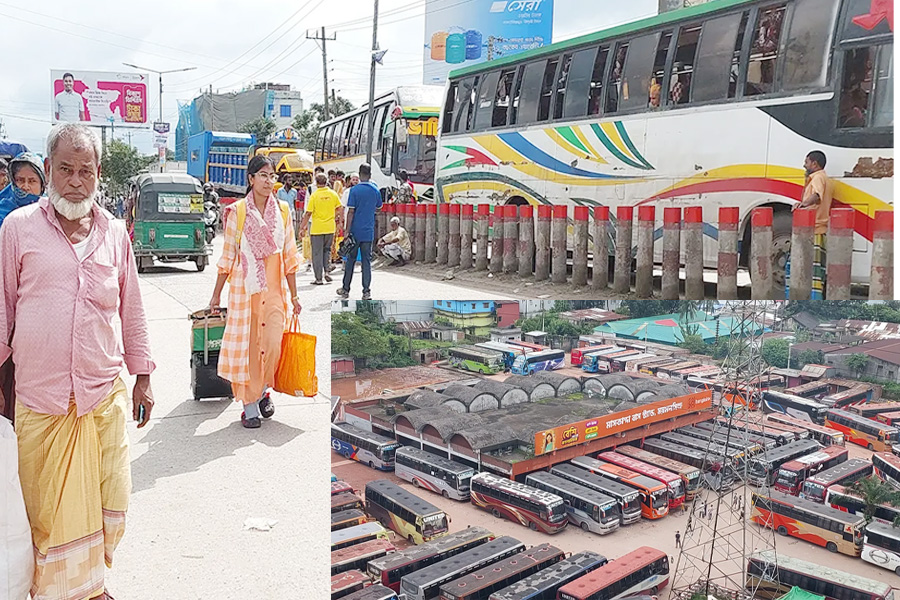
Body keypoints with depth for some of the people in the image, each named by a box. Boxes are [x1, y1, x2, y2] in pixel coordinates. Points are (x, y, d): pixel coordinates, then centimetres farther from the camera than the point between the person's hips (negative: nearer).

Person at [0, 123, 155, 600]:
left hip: (106, 394, 2)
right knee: (48, 508, 8)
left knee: (109, 500, 8)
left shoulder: (114, 231, 7)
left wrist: (142, 377, 13)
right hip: (39, 399, -2)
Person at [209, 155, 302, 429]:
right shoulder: (237, 212, -1)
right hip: (244, 287, -2)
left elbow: (289, 255, 9)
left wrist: (294, 295, 9)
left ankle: (262, 390, 22)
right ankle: (249, 405, 12)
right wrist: (216, 294, 5)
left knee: (273, 344, -5)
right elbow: (228, 256, 4)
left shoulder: (282, 211, 6)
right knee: (245, 345, 0)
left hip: (274, 288, 2)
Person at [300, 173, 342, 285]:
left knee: (317, 253, 4)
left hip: (317, 228, -3)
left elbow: (308, 213, -9)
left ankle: (318, 278, 6)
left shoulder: (314, 195, -10)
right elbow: (338, 209, 8)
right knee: (327, 250, 21)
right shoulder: (333, 194, 0)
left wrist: (303, 227, -2)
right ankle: (326, 271, 6)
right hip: (330, 227, 3)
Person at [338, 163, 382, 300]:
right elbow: (378, 206, 19)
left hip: (355, 231, -2)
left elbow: (351, 211, -11)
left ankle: (345, 289, 17)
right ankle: (366, 291, 2)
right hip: (368, 232, 2)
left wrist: (347, 229, -7)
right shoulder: (376, 190, 2)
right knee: (367, 261, 5)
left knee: (351, 259, 8)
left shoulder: (355, 190, -9)